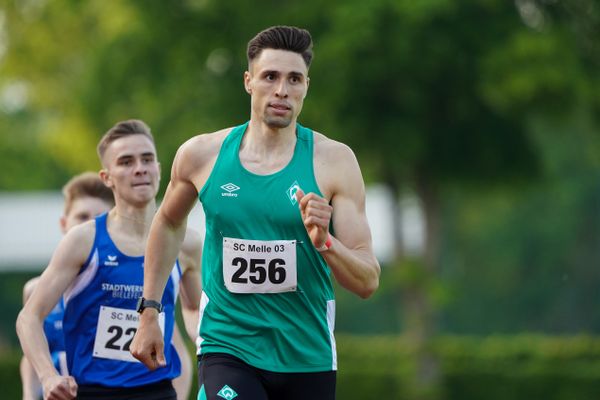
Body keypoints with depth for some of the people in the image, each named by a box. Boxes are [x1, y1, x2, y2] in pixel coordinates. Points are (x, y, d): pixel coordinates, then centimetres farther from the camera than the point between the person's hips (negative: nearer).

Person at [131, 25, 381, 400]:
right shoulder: (201, 154, -1)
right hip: (227, 349, -1)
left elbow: (368, 282, -7)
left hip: (307, 357, 1)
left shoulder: (333, 160, -6)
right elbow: (169, 223, 20)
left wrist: (324, 242, -26)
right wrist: (149, 313, 18)